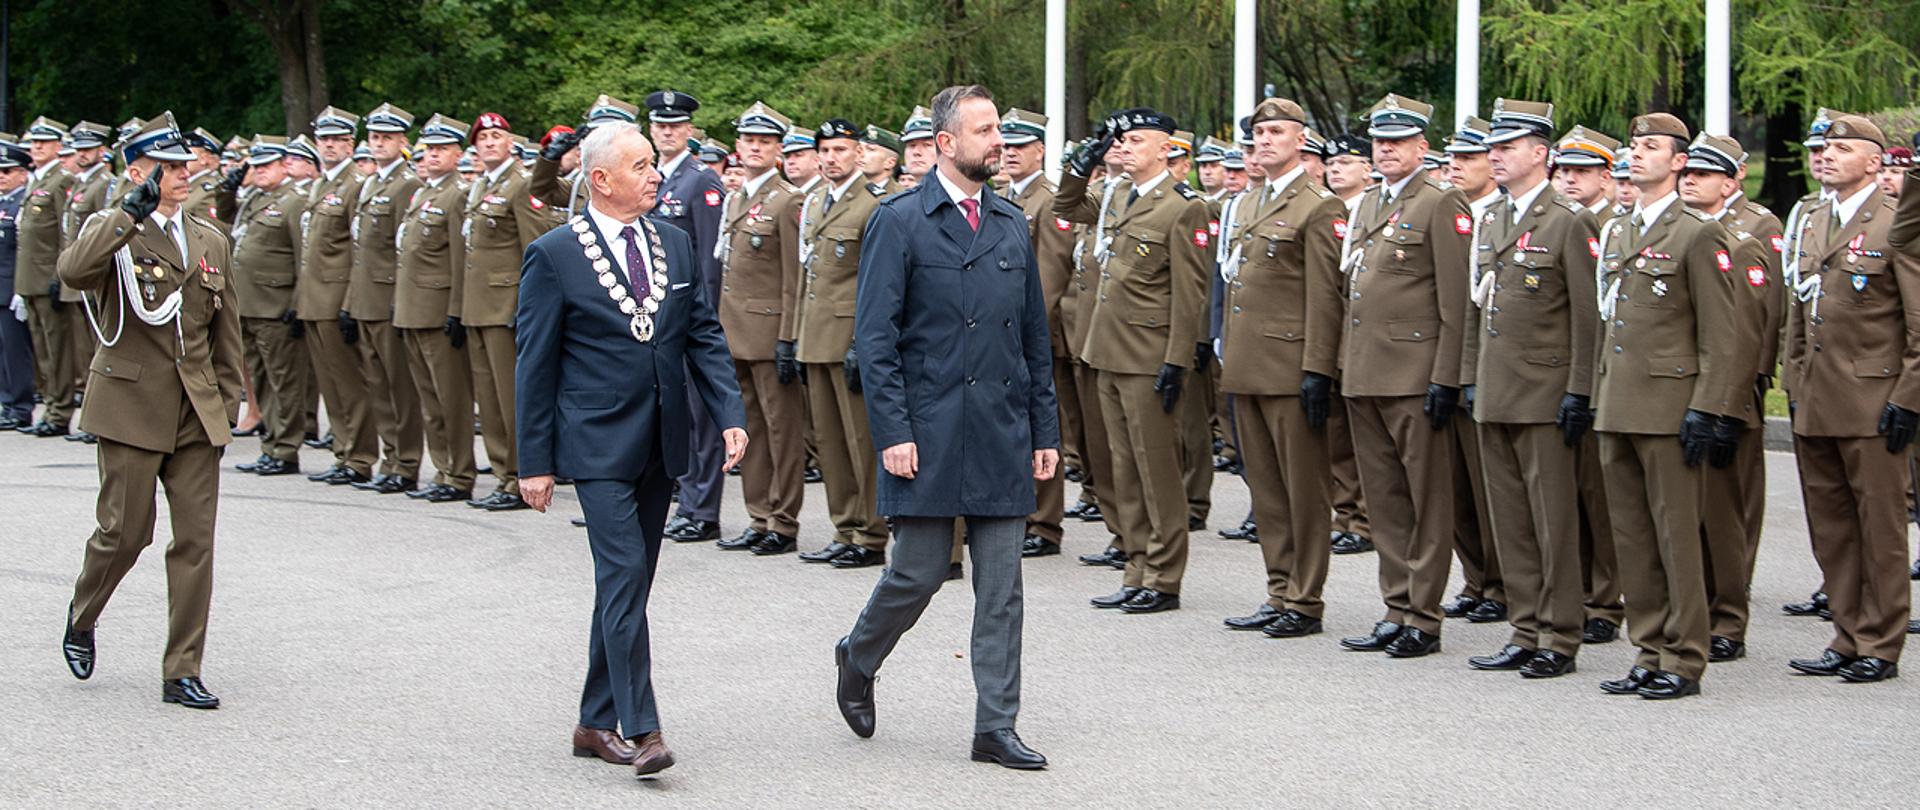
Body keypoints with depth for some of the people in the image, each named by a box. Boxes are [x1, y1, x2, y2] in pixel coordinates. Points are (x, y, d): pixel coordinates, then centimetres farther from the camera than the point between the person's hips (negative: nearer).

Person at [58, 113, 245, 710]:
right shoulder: (112, 232, -3)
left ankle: (182, 672, 6)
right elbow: (73, 272, -27)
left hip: (197, 413, 4)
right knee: (126, 532, 0)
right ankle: (82, 618, 31)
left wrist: (228, 399, 13)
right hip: (132, 404, -4)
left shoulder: (210, 241, 13)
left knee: (196, 540, 0)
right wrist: (130, 214, -28)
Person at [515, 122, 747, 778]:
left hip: (660, 445, 6)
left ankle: (597, 723, 20)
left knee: (628, 583, 10)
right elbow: (534, 363, -4)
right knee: (624, 576, -14)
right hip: (598, 444, -6)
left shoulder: (675, 245, 10)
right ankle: (640, 729, -14)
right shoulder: (554, 255, -6)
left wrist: (730, 414, -3)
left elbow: (704, 336, 11)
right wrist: (535, 462, -5)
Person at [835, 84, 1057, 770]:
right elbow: (875, 337, -7)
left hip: (1004, 434, 5)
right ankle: (858, 660, 29)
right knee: (918, 572, 1)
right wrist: (893, 432, -14)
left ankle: (995, 728, 10)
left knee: (1002, 588, 4)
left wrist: (1045, 431, 11)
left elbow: (1035, 336, 16)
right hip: (930, 433, -5)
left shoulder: (1011, 224, 13)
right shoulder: (900, 222, -4)